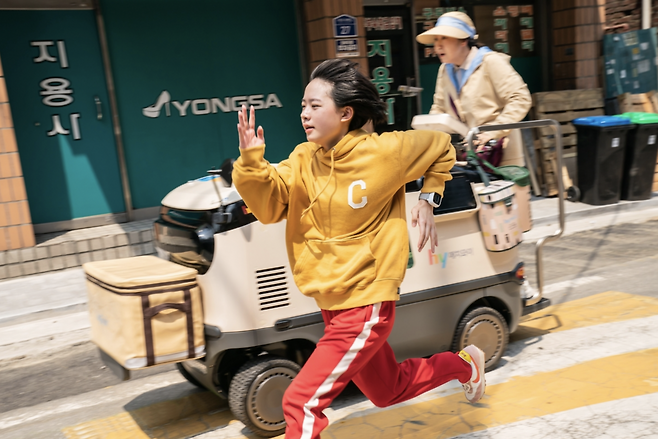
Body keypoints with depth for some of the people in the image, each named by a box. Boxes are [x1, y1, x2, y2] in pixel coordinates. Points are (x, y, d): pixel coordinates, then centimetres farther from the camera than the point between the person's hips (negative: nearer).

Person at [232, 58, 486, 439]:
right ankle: (463, 363, 49)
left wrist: (428, 200, 1)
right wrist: (252, 161, -27)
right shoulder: (303, 158, -1)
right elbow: (270, 205, -13)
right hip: (333, 304, 7)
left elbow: (441, 146, 4)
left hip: (366, 305, -7)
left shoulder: (383, 153, -13)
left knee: (301, 401, -14)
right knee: (388, 391, 28)